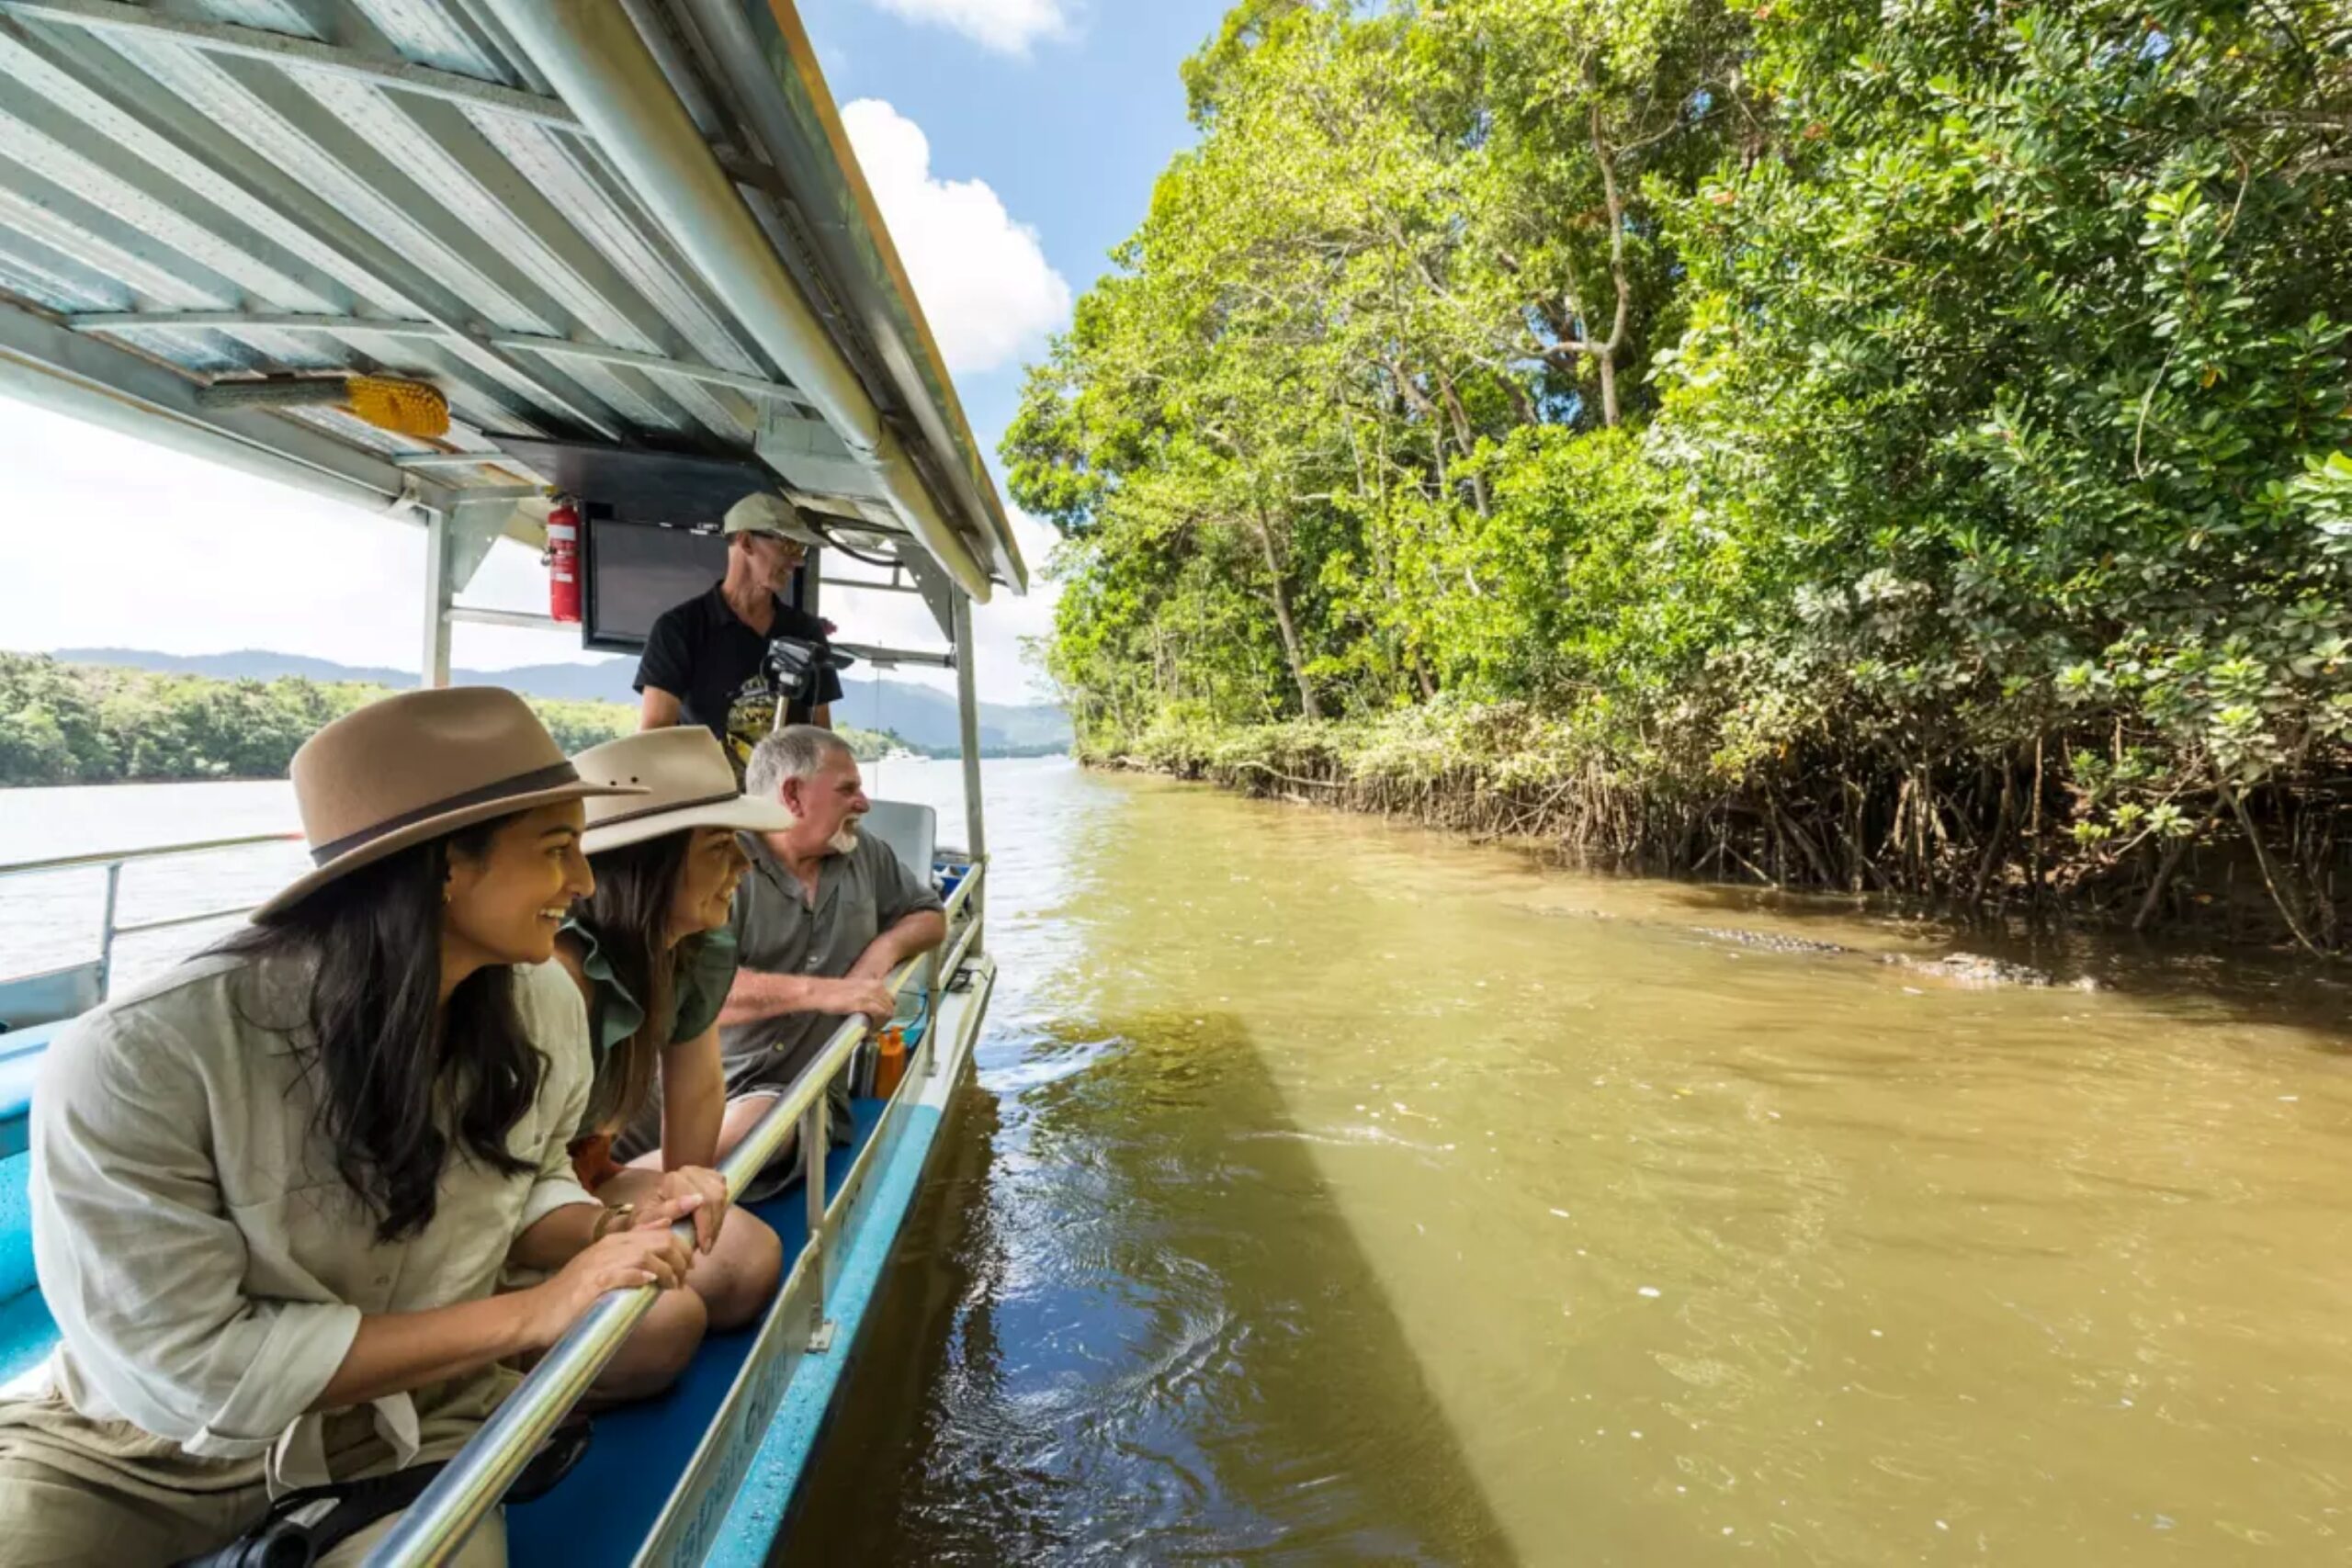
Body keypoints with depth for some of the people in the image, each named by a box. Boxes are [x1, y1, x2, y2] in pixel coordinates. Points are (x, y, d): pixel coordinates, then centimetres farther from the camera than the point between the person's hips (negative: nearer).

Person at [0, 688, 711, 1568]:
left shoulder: (544, 1009, -14)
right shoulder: (137, 1062, -26)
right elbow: (190, 1372, -24)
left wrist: (609, 1231, -20)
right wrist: (529, 1314, -27)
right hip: (137, 1450, -3)